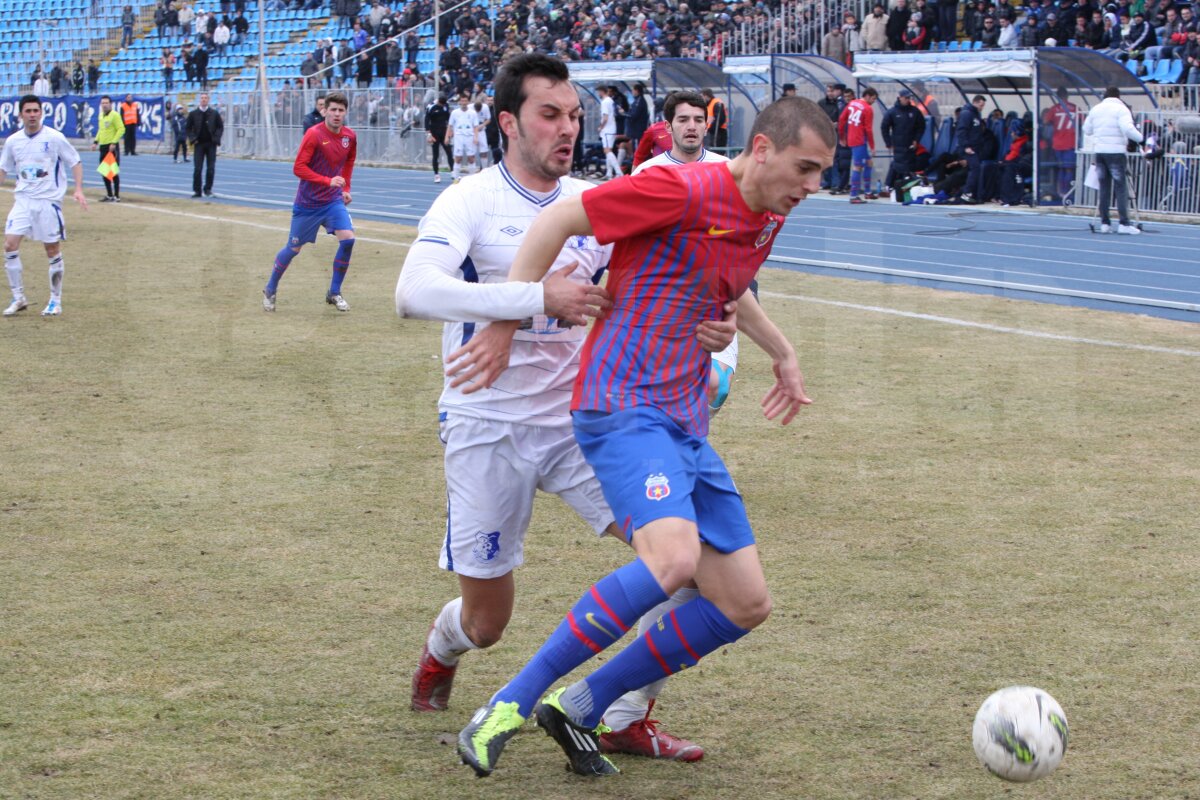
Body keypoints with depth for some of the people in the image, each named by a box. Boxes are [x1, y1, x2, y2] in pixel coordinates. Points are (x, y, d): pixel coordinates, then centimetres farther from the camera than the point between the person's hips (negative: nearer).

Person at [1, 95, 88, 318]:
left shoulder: (54, 138, -6)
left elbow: (75, 163, 0)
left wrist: (78, 190, -12)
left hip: (49, 201, -3)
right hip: (22, 200, 3)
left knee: (53, 251, 2)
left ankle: (55, 301, 15)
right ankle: (18, 299, 2)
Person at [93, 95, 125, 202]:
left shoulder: (114, 115, -10)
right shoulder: (101, 115, 14)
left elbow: (121, 129, -15)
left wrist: (113, 143, -21)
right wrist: (96, 141, 14)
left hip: (112, 147, -8)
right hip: (103, 146, 8)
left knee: (114, 172, -6)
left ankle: (116, 196, -2)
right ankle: (109, 195, 18)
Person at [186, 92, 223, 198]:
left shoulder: (214, 113, 3)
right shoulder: (193, 114, 3)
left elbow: (220, 127, 6)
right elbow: (188, 128, 8)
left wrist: (216, 139, -8)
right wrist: (192, 139, -7)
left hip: (211, 144, 0)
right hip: (199, 144, 0)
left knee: (211, 169, 0)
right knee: (197, 169, -4)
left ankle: (208, 189, 11)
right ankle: (196, 190, 2)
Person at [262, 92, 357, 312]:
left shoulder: (349, 136, -1)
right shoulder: (314, 134, -18)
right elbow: (298, 168, -21)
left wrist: (345, 188, 12)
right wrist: (328, 181, -29)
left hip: (333, 200, 4)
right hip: (307, 202, -4)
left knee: (348, 239, -15)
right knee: (294, 248, 6)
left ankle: (334, 293, 1)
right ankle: (270, 290, 30)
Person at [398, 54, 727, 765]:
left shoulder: (593, 204, 4)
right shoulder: (472, 201, -12)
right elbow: (414, 293, -29)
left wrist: (705, 329, -18)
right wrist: (539, 296, -38)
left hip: (578, 418, 4)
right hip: (489, 426, -4)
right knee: (486, 621, 5)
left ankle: (627, 719, 1)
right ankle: (441, 651, 44)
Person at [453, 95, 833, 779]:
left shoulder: (768, 219, 14)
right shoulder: (685, 190, -13)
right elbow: (558, 221, -9)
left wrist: (783, 353, 37)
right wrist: (506, 325, -8)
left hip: (687, 426, 9)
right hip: (625, 407, -9)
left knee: (747, 605, 3)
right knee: (674, 557, -32)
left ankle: (580, 708, 12)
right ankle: (510, 706, -20)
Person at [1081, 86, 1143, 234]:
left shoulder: (1096, 109, 13)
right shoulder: (1121, 109, -5)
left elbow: (1086, 130, 17)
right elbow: (1127, 128, -18)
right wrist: (1140, 138, -6)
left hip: (1099, 151, 5)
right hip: (1115, 151, -5)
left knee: (1104, 187, 9)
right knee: (1120, 188, -5)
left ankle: (1104, 222, 6)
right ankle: (1123, 223, -12)